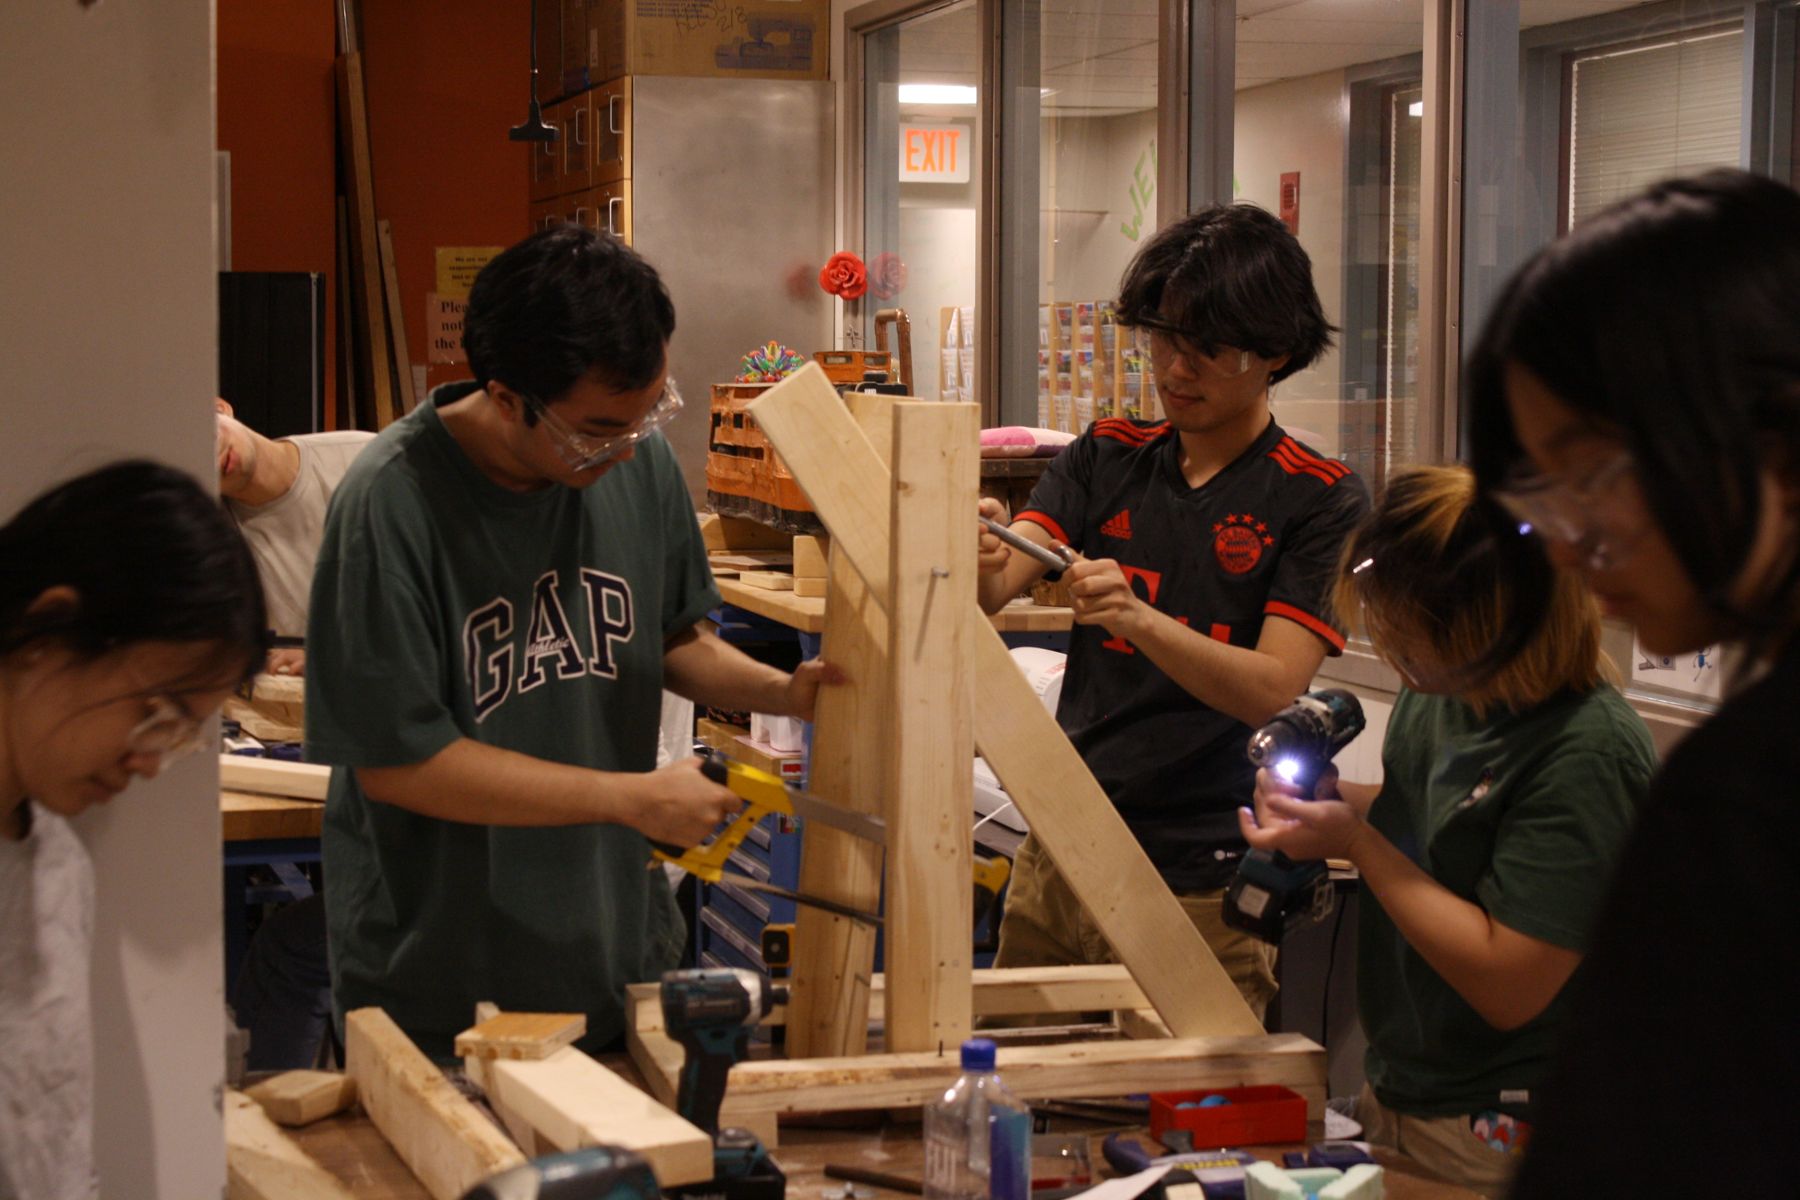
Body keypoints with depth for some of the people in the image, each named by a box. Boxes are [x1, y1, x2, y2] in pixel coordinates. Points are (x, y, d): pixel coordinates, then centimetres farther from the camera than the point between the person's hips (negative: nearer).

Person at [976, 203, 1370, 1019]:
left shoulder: (1320, 500, -5)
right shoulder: (1106, 458, 8)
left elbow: (1273, 689, -15)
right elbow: (996, 592, -4)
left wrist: (1139, 619, -30)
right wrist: (978, 564, -28)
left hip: (1202, 890, -4)